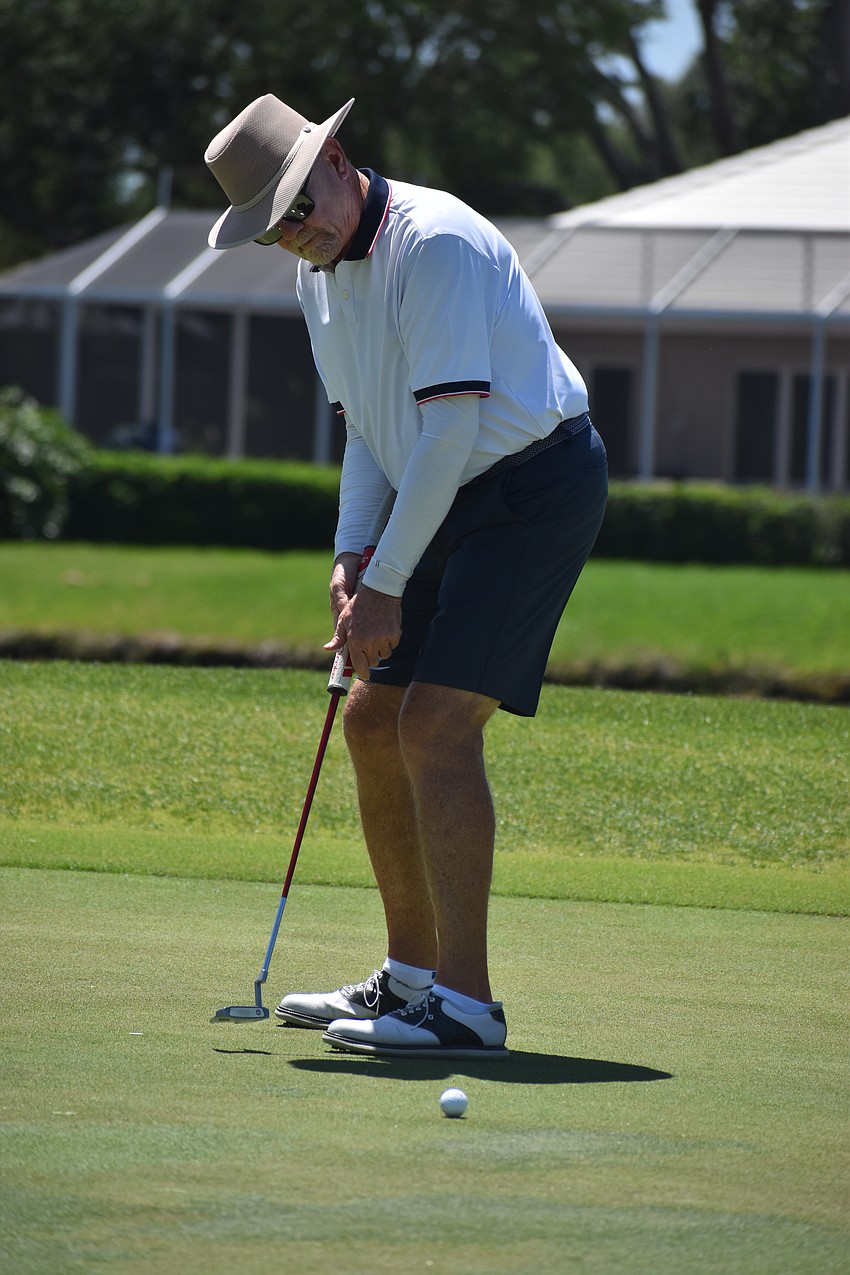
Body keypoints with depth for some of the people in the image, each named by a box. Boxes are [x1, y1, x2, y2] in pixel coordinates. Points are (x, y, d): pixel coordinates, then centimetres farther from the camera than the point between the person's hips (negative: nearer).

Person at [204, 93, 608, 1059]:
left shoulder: (432, 243, -21)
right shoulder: (320, 279, 9)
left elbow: (451, 426, -24)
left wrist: (388, 583, -21)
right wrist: (350, 560, 1)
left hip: (536, 487, -10)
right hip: (459, 504, 10)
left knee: (437, 726, -17)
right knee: (373, 722, 10)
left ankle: (464, 1006, -19)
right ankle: (414, 975, 20)